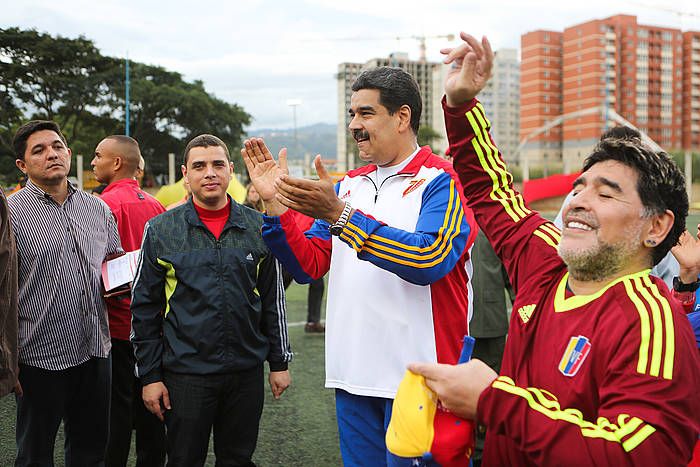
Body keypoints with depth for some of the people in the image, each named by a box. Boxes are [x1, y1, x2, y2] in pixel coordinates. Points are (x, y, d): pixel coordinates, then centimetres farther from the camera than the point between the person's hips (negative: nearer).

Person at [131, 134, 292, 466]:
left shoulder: (258, 227, 3)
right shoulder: (161, 231, -1)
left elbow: (273, 299, 8)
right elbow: (144, 308, 1)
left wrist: (279, 362, 8)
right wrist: (149, 374, -2)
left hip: (247, 372, 2)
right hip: (185, 373, -1)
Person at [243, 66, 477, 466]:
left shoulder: (441, 181, -7)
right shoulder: (348, 185, 13)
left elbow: (430, 259, -24)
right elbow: (309, 265, 10)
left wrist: (339, 215, -27)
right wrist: (274, 203, -4)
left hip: (418, 378, -6)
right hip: (353, 374, 6)